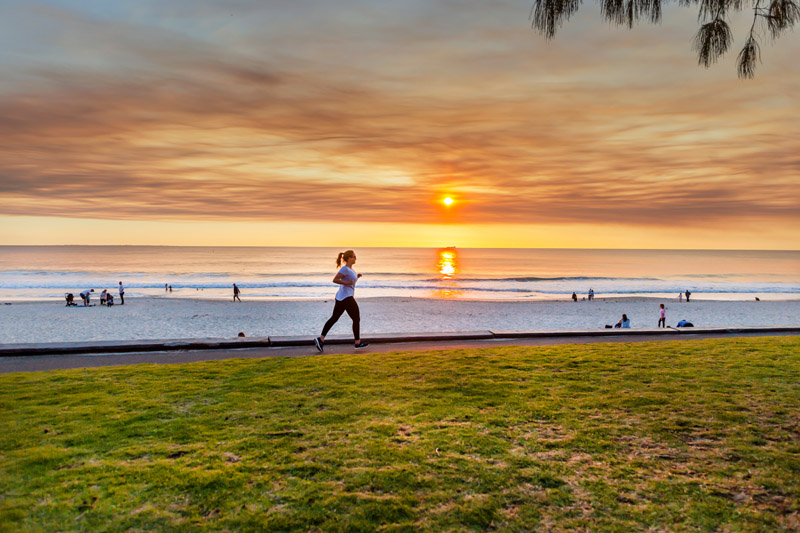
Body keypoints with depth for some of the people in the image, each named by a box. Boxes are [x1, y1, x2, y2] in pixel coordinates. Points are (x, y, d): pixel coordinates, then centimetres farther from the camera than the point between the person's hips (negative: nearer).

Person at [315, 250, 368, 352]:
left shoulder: (350, 269, 16)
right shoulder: (345, 269, -14)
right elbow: (335, 280, -20)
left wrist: (357, 277, 13)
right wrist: (347, 283, -22)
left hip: (341, 298, 10)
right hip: (346, 298, -10)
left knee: (334, 318, 8)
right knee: (356, 319, 1)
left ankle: (321, 339, 4)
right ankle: (358, 343, 8)